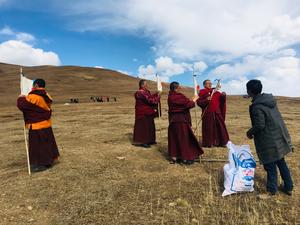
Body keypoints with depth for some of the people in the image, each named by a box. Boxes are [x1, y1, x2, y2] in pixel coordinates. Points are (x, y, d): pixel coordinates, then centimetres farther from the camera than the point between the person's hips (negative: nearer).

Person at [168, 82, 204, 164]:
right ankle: (185, 158, 9)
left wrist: (191, 100, 14)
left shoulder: (170, 97, 7)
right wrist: (194, 99, 4)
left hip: (173, 120, 8)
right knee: (183, 138, 2)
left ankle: (174, 157, 18)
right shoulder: (179, 96, -18)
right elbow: (188, 104, -12)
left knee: (174, 138, 11)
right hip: (181, 120, -8)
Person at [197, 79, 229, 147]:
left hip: (217, 113, 5)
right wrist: (206, 100, -21)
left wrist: (223, 95, -7)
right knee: (208, 128, -1)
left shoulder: (216, 91, 15)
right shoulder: (202, 92, 1)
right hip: (208, 113, -5)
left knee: (220, 127, 7)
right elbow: (198, 102, -8)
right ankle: (208, 143, 9)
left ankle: (220, 142, 18)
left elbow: (221, 100, 13)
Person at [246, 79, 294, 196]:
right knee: (281, 162, 21)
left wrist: (250, 132, -7)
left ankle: (271, 190, 21)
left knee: (270, 165, 6)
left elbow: (260, 125, -23)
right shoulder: (270, 99, 3)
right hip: (279, 137, 9)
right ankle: (288, 187, 35)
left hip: (269, 141, -8)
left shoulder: (256, 106, -23)